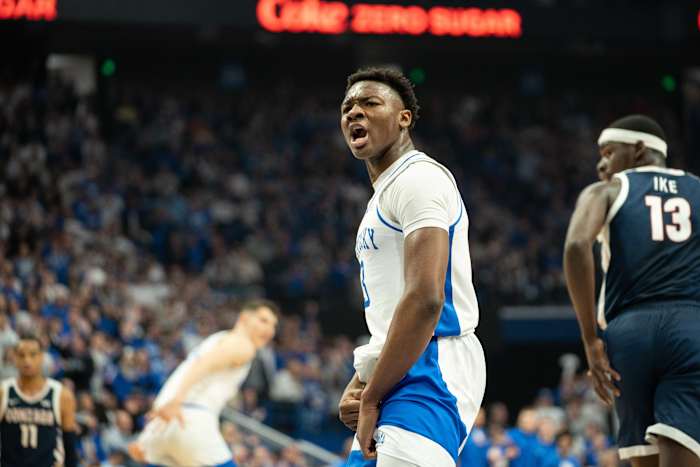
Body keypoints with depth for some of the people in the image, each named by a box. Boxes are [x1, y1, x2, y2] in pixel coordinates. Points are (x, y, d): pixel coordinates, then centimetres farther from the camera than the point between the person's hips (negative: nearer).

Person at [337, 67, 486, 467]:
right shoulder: (384, 195, 26)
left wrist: (371, 398, -18)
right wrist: (358, 387, 10)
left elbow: (425, 300, -21)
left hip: (429, 373, -11)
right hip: (397, 377, 11)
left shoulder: (419, 178, -8)